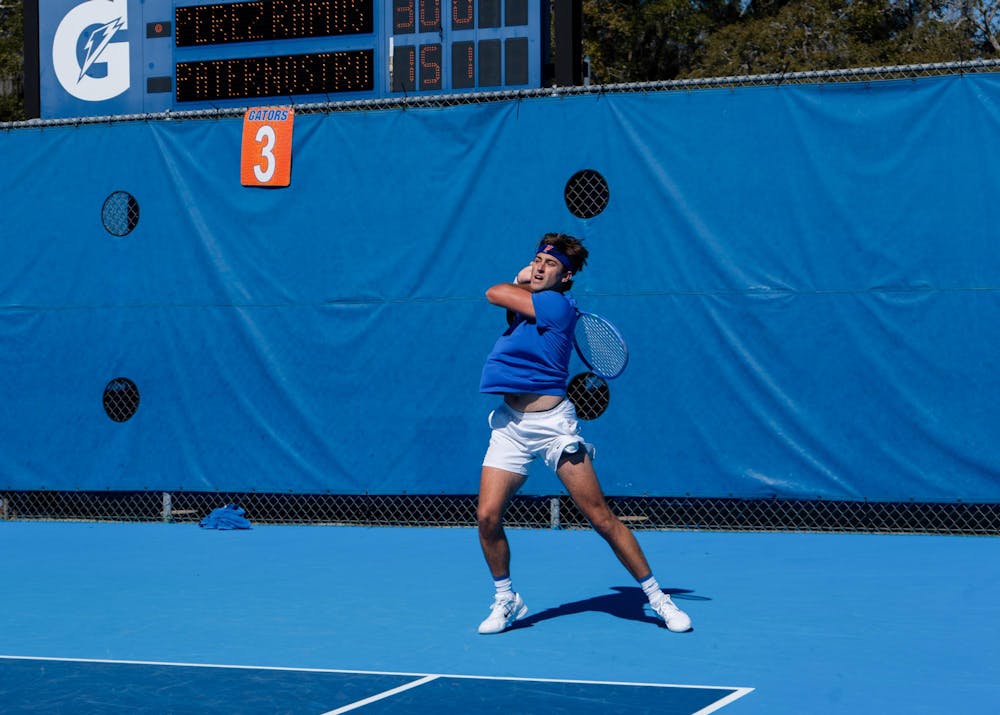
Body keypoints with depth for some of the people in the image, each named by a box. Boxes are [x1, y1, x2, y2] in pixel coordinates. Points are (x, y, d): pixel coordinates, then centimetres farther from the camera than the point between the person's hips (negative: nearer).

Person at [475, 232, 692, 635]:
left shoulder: (557, 304, -10)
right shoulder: (526, 301, 13)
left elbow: (495, 293, -7)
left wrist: (520, 287, 12)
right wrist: (523, 280, 5)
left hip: (553, 425, -6)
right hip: (510, 425, 6)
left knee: (602, 518, -4)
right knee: (487, 516, -8)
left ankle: (656, 597, 8)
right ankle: (506, 601, 12)